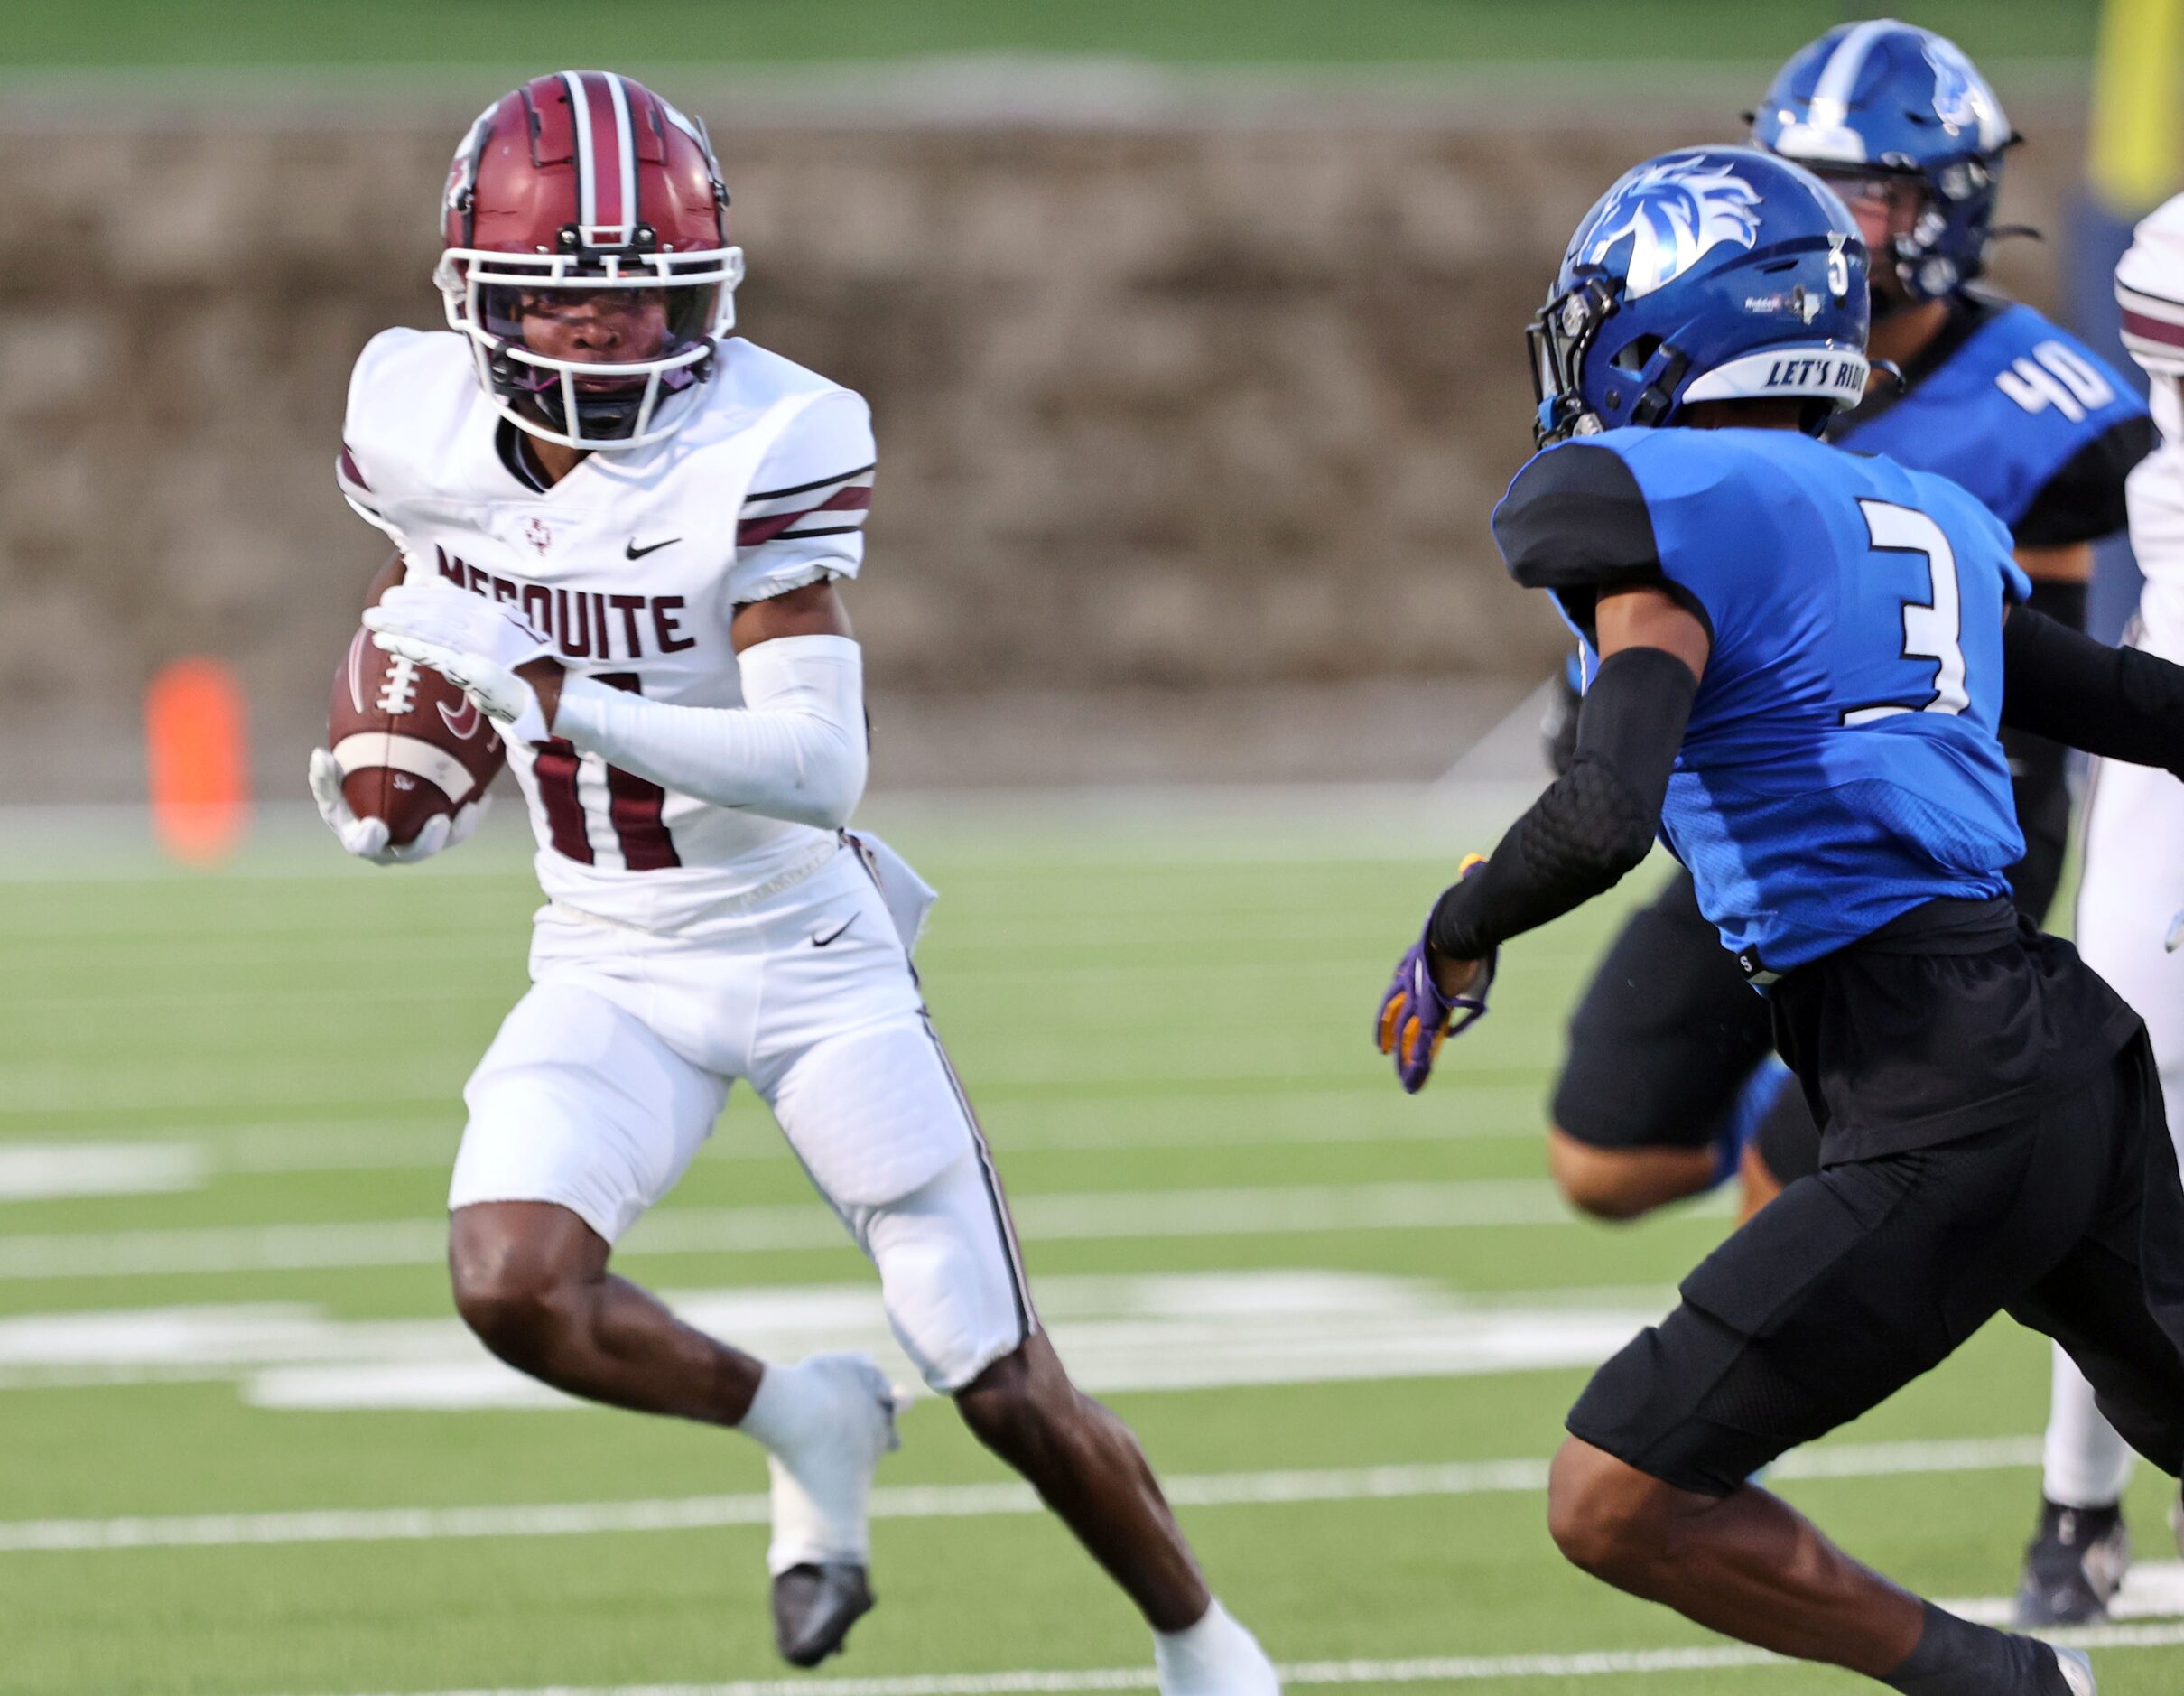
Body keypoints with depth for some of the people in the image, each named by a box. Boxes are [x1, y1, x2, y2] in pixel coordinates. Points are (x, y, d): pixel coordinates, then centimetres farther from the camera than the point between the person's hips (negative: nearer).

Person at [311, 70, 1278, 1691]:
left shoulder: (760, 448, -23)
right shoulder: (424, 419, -8)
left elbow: (819, 766, -32)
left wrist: (548, 692, -38)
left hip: (811, 959, -4)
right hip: (610, 972, 4)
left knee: (1008, 1390, 1)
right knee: (511, 1282, -24)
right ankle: (802, 1423, 4)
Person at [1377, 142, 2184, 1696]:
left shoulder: (1673, 520, -8)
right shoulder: (1926, 523, 16)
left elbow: (1602, 820, -21)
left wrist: (1454, 939, -2)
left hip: (1940, 1123, -8)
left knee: (1616, 1502, -3)